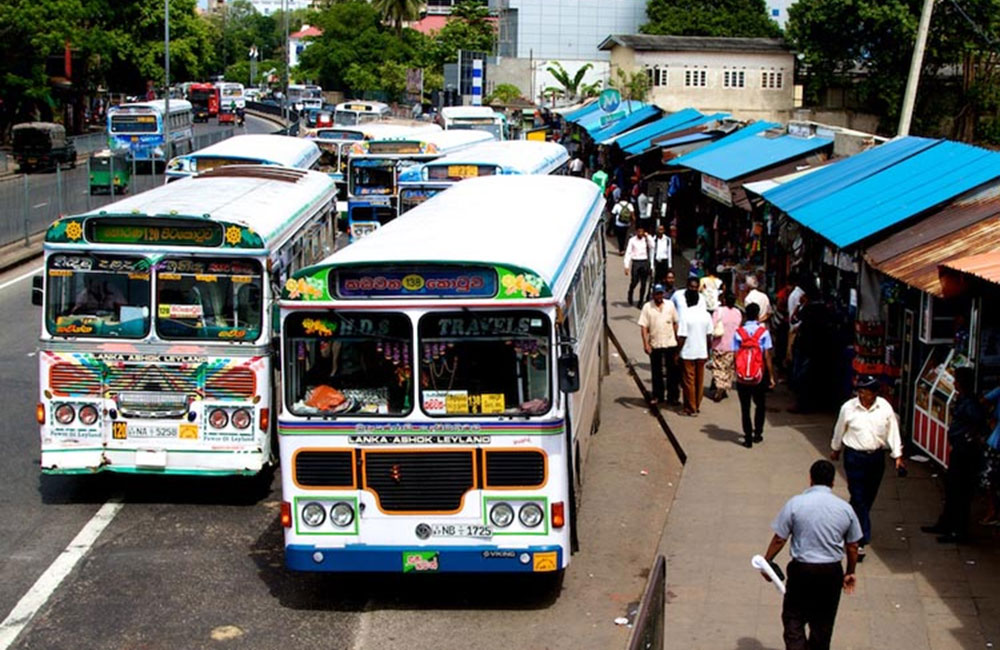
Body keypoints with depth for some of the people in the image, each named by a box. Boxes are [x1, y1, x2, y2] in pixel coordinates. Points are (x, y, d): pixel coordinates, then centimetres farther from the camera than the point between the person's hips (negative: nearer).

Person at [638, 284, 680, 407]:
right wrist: (646, 343, -13)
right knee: (656, 373, 7)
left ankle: (673, 395, 16)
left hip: (670, 343, 1)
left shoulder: (670, 305, 3)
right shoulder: (647, 307, -4)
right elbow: (643, 326, -6)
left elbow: (675, 323, 10)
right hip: (654, 345, -1)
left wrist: (677, 338, 7)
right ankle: (657, 396, 18)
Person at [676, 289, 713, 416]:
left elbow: (682, 338, -16)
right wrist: (707, 352, 15)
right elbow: (709, 336, 4)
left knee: (689, 381, 4)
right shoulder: (706, 315, -1)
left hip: (688, 354, -5)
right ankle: (697, 406, 23)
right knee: (700, 380, 14)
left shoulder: (685, 315, -16)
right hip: (702, 353, 5)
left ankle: (690, 409, 9)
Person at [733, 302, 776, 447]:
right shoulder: (763, 332, -7)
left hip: (742, 377, 0)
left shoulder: (738, 333, -3)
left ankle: (748, 438, 7)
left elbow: (735, 356, -5)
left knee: (745, 408, 8)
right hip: (759, 376, 0)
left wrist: (737, 372, 8)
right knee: (760, 405, 20)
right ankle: (757, 433, 21)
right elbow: (767, 356, -8)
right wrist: (771, 377, -2)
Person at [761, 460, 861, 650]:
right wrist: (850, 572, 20)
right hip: (832, 572, 3)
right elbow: (852, 546, 5)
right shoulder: (845, 508, -2)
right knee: (823, 623, 18)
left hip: (801, 570, -3)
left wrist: (765, 562, 5)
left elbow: (779, 539, -8)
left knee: (793, 619, 7)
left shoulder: (795, 504, -11)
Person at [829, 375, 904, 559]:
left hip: (876, 456, 3)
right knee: (858, 498, -7)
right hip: (854, 456, -3)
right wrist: (835, 449, 18)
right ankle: (861, 540, -6)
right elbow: (839, 431, 6)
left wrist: (897, 456, -1)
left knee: (869, 497, 15)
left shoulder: (885, 408, -5)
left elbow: (893, 432, 1)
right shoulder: (848, 408, -9)